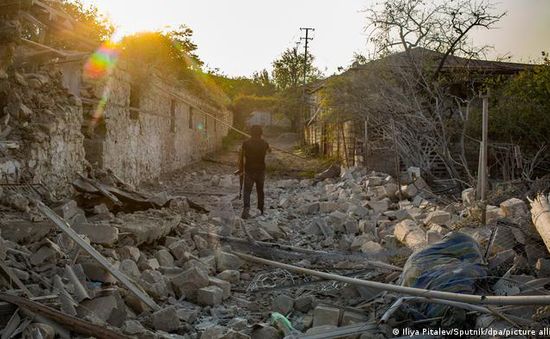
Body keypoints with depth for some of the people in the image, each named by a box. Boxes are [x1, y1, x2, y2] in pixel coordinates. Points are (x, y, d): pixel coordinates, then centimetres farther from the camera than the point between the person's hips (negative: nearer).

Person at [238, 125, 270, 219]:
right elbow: (269, 151, 20)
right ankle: (260, 210, 24)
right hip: (261, 170, 2)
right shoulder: (264, 143, -3)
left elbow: (241, 158, -7)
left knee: (247, 191, 0)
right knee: (260, 191, 17)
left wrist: (241, 170, 2)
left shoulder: (246, 143, -9)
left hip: (249, 171, -2)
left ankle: (246, 208, -21)